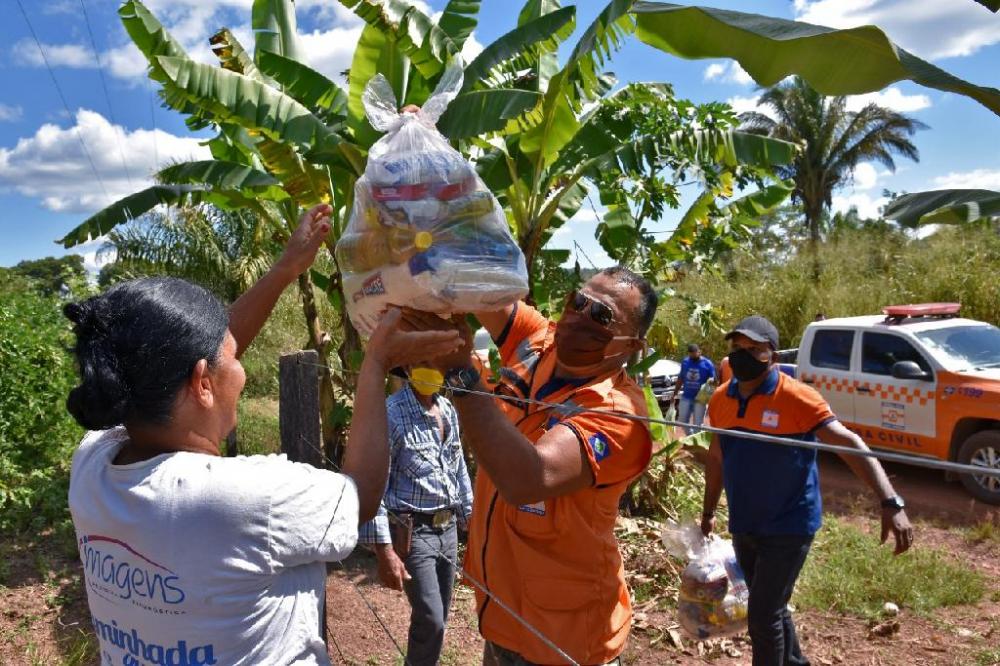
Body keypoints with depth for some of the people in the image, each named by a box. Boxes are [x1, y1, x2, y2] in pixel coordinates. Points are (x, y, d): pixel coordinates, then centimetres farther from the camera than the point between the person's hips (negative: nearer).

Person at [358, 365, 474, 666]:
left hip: (448, 528, 7)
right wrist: (384, 549, -20)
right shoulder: (391, 413, -16)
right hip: (412, 532, -6)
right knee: (430, 621, -4)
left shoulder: (449, 410, 6)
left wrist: (471, 518, 16)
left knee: (439, 618, 16)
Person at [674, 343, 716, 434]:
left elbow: (714, 379, -3)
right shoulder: (685, 362, 3)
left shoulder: (707, 363, -8)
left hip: (700, 397, -4)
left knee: (698, 423, 3)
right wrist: (674, 394, 11)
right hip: (686, 397, 4)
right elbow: (680, 378, 11)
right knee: (682, 421, 10)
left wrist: (711, 380, -28)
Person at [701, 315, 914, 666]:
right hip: (742, 526, 6)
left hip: (788, 527, -6)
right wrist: (708, 512, 19)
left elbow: (849, 443, -23)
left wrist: (890, 502, -33)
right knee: (771, 608, 21)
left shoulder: (796, 397, -18)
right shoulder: (721, 399, 0)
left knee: (763, 617, -4)